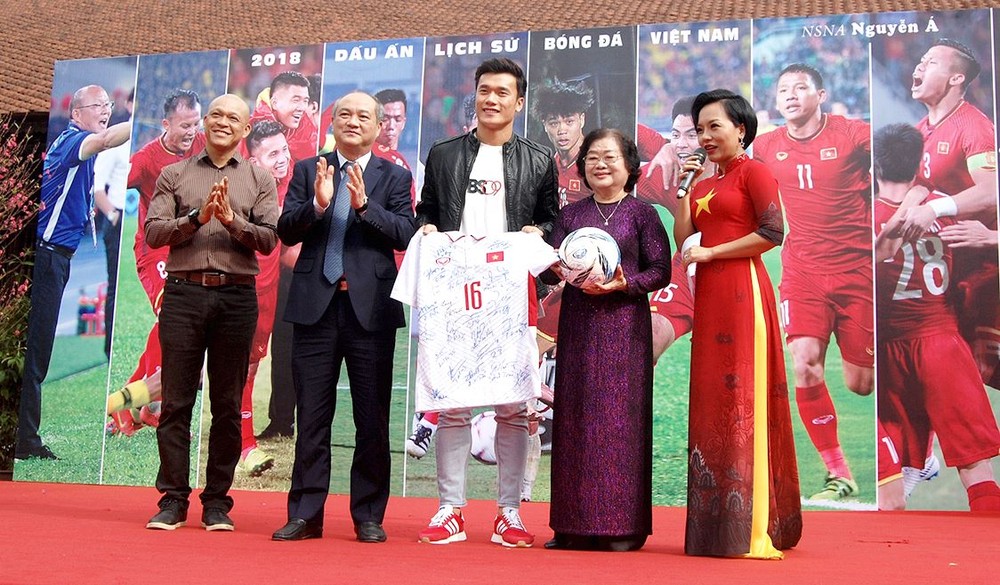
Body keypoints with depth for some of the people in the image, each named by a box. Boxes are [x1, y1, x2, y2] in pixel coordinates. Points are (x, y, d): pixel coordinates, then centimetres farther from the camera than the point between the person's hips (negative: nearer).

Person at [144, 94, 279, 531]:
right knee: (176, 400, 0)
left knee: (228, 405, 3)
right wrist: (196, 218, -11)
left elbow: (268, 239, 1)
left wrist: (232, 221, -14)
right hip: (183, 293, 0)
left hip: (236, 296, 0)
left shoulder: (259, 180, 12)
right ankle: (173, 499, 8)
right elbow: (153, 232, 2)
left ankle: (217, 502, 10)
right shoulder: (174, 175, 13)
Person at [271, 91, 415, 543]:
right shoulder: (307, 171, 11)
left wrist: (365, 204, -20)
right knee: (311, 417, 6)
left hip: (370, 307, -1)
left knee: (372, 418, 4)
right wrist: (317, 204, -16)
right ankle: (305, 514, 15)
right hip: (316, 305, 1)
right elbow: (285, 231, 1)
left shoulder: (394, 178, 7)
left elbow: (406, 234, -7)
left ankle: (369, 516, 14)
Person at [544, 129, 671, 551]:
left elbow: (661, 271, -1)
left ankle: (622, 524, 3)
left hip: (624, 324, -3)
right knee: (575, 416, 2)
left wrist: (624, 283, -16)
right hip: (578, 323, 3)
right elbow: (550, 266, 9)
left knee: (620, 417, -4)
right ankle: (575, 524, 9)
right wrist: (563, 271, -13)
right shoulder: (570, 214, 13)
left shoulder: (642, 214, 4)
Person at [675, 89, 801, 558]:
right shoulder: (706, 185, 21)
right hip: (709, 294, 8)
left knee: (742, 396, -9)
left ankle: (750, 528, -5)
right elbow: (682, 236, 12)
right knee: (713, 399, 6)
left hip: (741, 289, -8)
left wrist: (711, 252, -10)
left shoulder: (753, 172, -1)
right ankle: (717, 524, 11)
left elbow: (772, 233, -13)